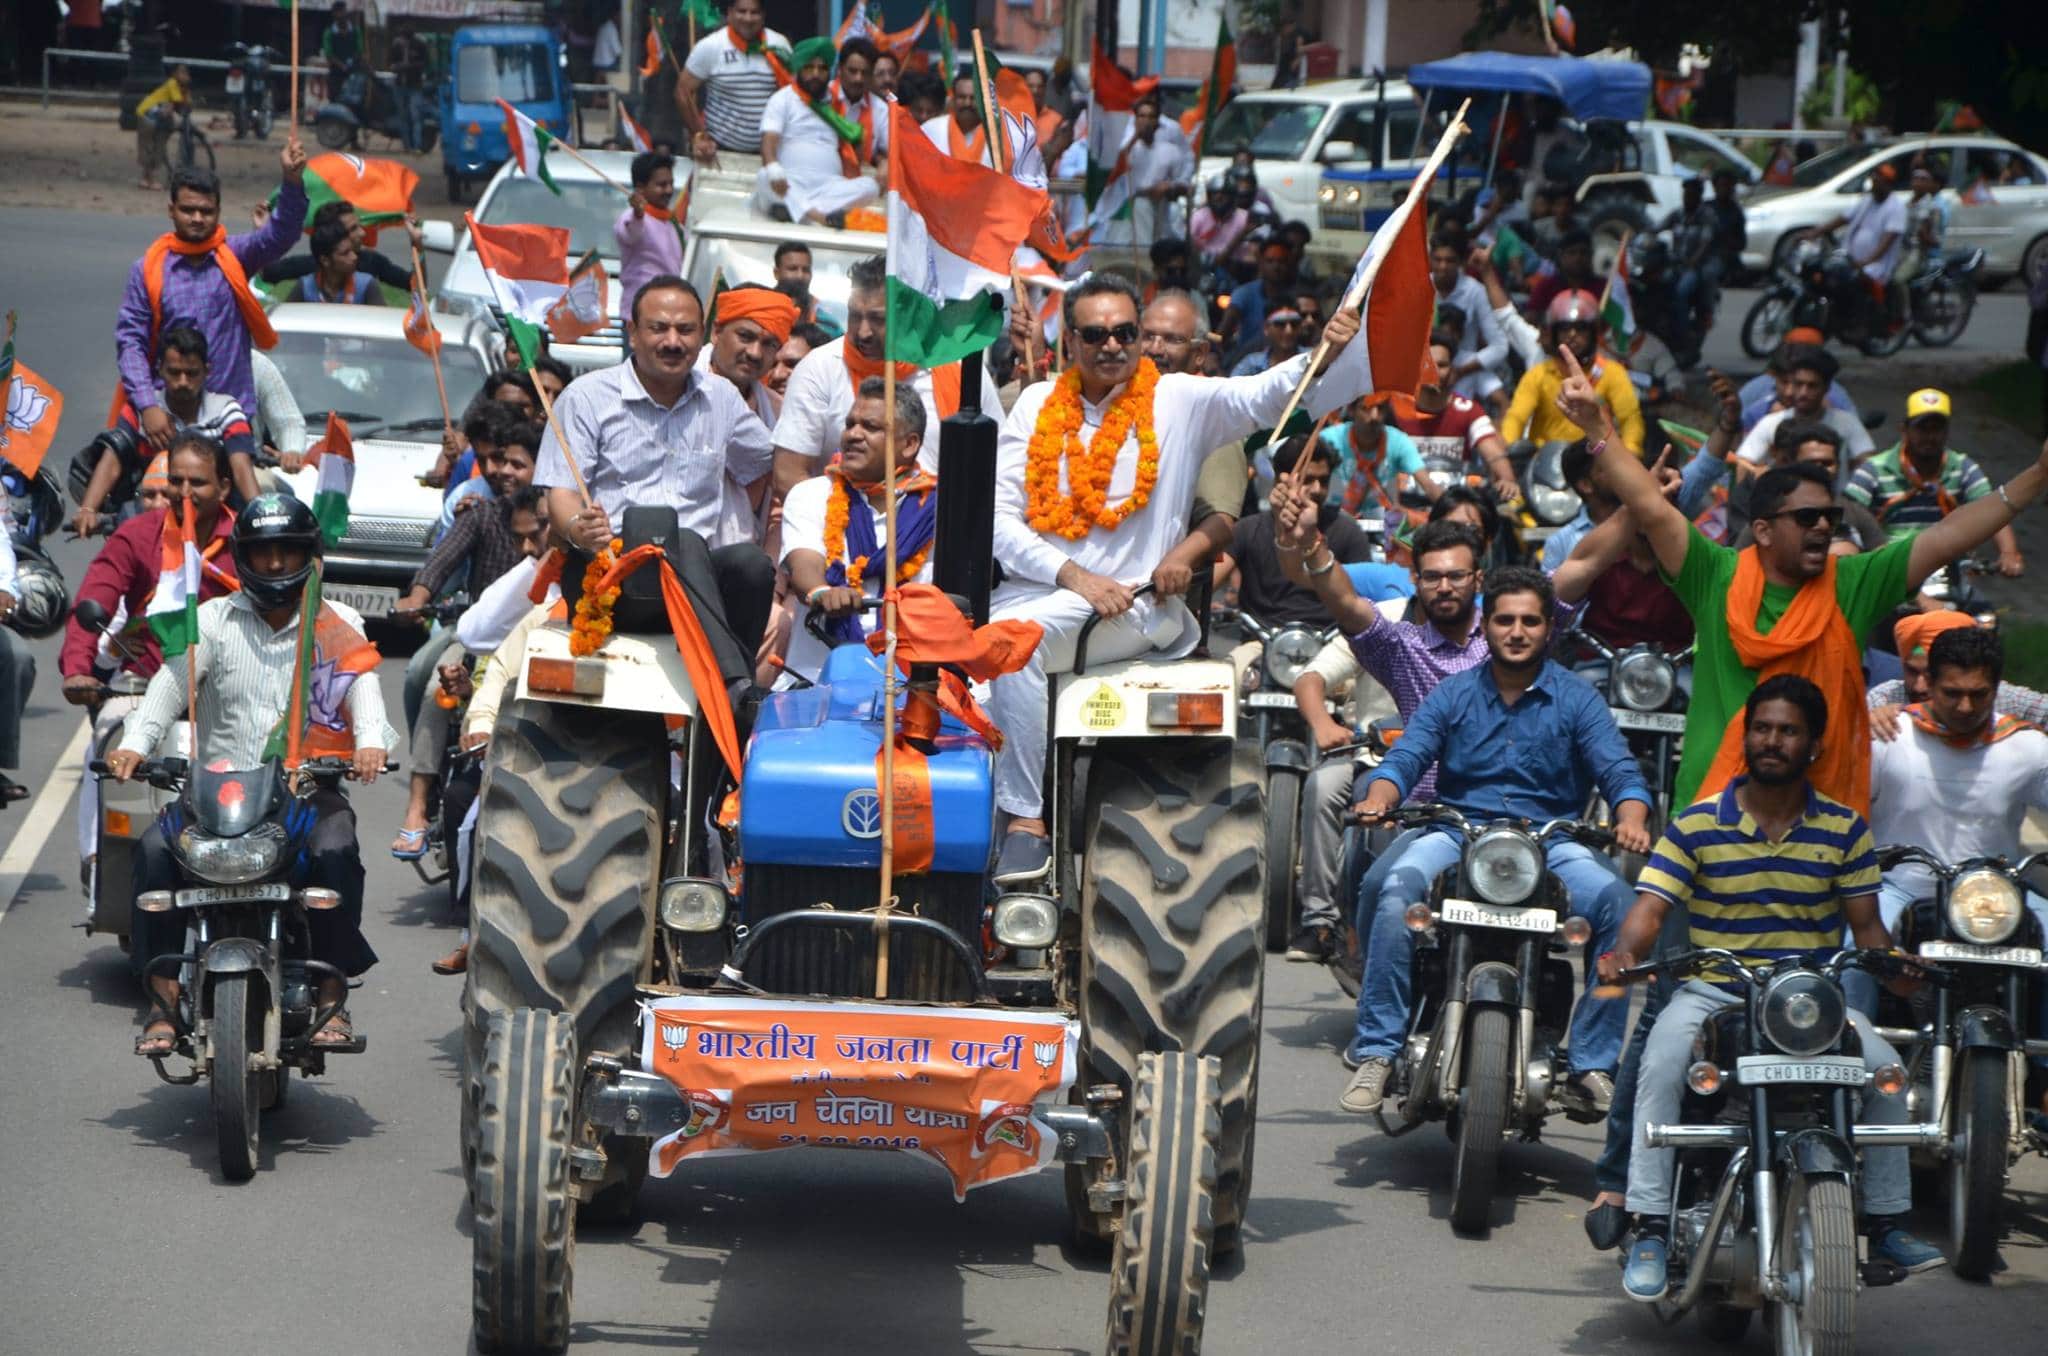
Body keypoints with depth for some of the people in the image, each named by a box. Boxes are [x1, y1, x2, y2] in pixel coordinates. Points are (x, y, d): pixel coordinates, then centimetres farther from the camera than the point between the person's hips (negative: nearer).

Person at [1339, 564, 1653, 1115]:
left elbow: (1619, 770, -3)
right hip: (1458, 829, 0)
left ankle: (1592, 1065, -22)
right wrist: (1378, 798, -24)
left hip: (1552, 838, 0)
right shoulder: (1453, 695, 11)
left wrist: (1631, 818, -26)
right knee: (1399, 887, -31)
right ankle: (1376, 1052, -27)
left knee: (1614, 899, -29)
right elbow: (1405, 757, 0)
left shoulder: (1576, 698, 7)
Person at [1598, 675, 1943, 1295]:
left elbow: (1865, 924, 5)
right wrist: (1627, 951, -30)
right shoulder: (1697, 825, 0)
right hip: (1714, 992, -1)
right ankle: (1650, 1229, -25)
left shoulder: (1844, 829, 7)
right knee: (1662, 1065, -30)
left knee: (1885, 1068, -22)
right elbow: (1651, 906, -8)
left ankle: (1886, 1222, -6)